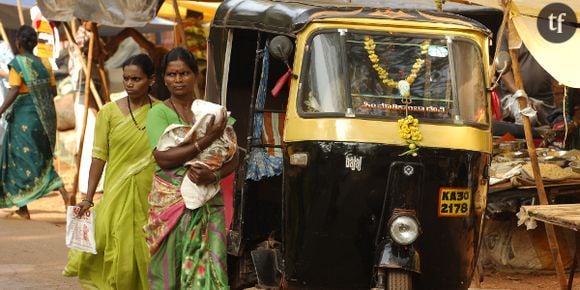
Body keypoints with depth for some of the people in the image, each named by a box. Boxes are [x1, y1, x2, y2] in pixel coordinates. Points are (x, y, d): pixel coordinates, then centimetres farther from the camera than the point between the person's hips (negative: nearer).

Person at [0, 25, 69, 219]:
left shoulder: (17, 63, -10)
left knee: (20, 158, 4)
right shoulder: (44, 63, 5)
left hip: (24, 115, -5)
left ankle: (23, 207, 3)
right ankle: (61, 188, -5)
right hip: (46, 115, 5)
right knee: (42, 157, 17)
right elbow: (53, 91, 8)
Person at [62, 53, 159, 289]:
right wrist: (88, 198, -2)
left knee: (146, 253, 2)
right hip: (117, 193, 0)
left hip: (150, 194, 0)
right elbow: (99, 157, 1)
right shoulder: (109, 112, 1)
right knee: (116, 254, -4)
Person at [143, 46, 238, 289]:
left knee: (208, 267, -5)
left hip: (209, 203, 2)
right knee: (169, 269, -2)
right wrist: (206, 141, -16)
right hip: (170, 202, -2)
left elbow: (233, 159, 7)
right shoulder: (158, 113, 2)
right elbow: (163, 157, -12)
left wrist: (213, 176, -13)